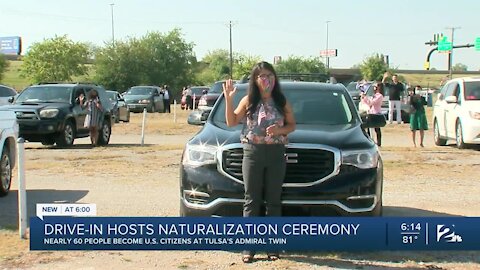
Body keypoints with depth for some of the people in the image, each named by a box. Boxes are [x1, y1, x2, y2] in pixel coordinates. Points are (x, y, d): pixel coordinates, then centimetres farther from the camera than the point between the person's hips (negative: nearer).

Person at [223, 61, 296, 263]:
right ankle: (249, 248, 4)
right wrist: (228, 99, -7)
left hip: (276, 154, 1)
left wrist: (280, 130, -10)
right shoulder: (248, 101, 3)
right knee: (252, 201, 1)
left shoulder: (282, 102, 5)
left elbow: (292, 125, 10)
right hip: (252, 153, -1)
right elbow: (231, 122, 4)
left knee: (273, 201, 5)